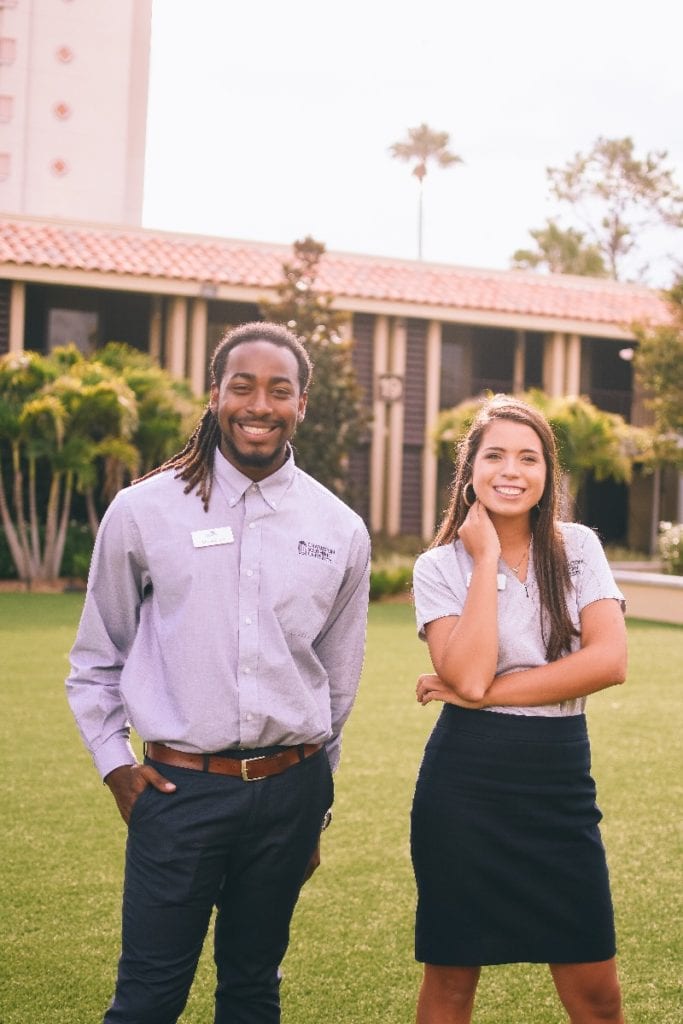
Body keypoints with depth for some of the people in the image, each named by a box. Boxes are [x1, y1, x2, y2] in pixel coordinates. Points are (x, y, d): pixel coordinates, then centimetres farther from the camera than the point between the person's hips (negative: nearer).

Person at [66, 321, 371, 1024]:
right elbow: (96, 660, 9)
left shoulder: (341, 531, 4)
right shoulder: (143, 511, -2)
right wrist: (114, 764, 0)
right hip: (178, 784, -2)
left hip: (289, 788, 2)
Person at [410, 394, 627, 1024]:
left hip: (562, 782, 2)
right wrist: (487, 557, -13)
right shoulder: (440, 566, -2)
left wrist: (486, 693, -14)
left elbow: (609, 661, -12)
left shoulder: (579, 549, 3)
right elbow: (468, 675, -18)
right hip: (466, 784, -1)